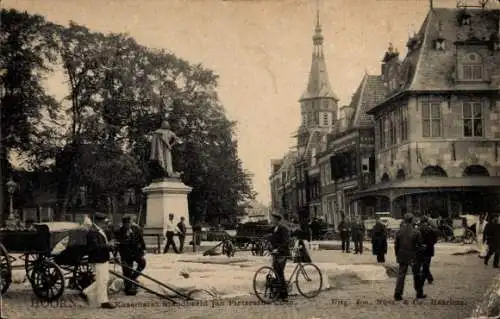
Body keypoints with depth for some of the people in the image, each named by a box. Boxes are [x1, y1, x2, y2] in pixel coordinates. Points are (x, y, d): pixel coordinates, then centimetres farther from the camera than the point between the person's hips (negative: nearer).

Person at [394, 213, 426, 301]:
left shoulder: (399, 232, -2)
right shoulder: (416, 232, -12)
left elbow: (396, 245, 3)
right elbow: (419, 246, -9)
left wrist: (397, 255, 14)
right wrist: (419, 258, 1)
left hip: (402, 257, 3)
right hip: (413, 257, -2)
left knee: (401, 275, 7)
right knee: (417, 275, 12)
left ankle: (397, 294, -1)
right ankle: (419, 294, 21)